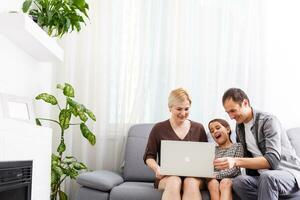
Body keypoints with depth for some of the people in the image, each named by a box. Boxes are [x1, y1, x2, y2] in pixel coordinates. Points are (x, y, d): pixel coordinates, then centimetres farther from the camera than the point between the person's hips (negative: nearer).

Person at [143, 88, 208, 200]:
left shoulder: (198, 128, 11)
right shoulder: (159, 129, 4)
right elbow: (149, 156, 7)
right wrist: (157, 168, -13)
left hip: (193, 175, 1)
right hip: (167, 177, -1)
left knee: (191, 183, -34)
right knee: (174, 181, -36)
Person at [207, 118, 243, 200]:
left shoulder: (237, 146, 7)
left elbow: (234, 170, -7)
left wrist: (215, 175, -20)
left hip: (232, 179, -2)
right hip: (215, 180, 3)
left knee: (225, 182, -35)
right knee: (213, 183, -31)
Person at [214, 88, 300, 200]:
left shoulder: (269, 121, -13)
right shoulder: (239, 127, 10)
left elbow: (272, 160, -25)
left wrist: (236, 162, -35)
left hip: (289, 173, -5)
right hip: (263, 177, 6)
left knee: (267, 177, -39)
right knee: (238, 182, -27)